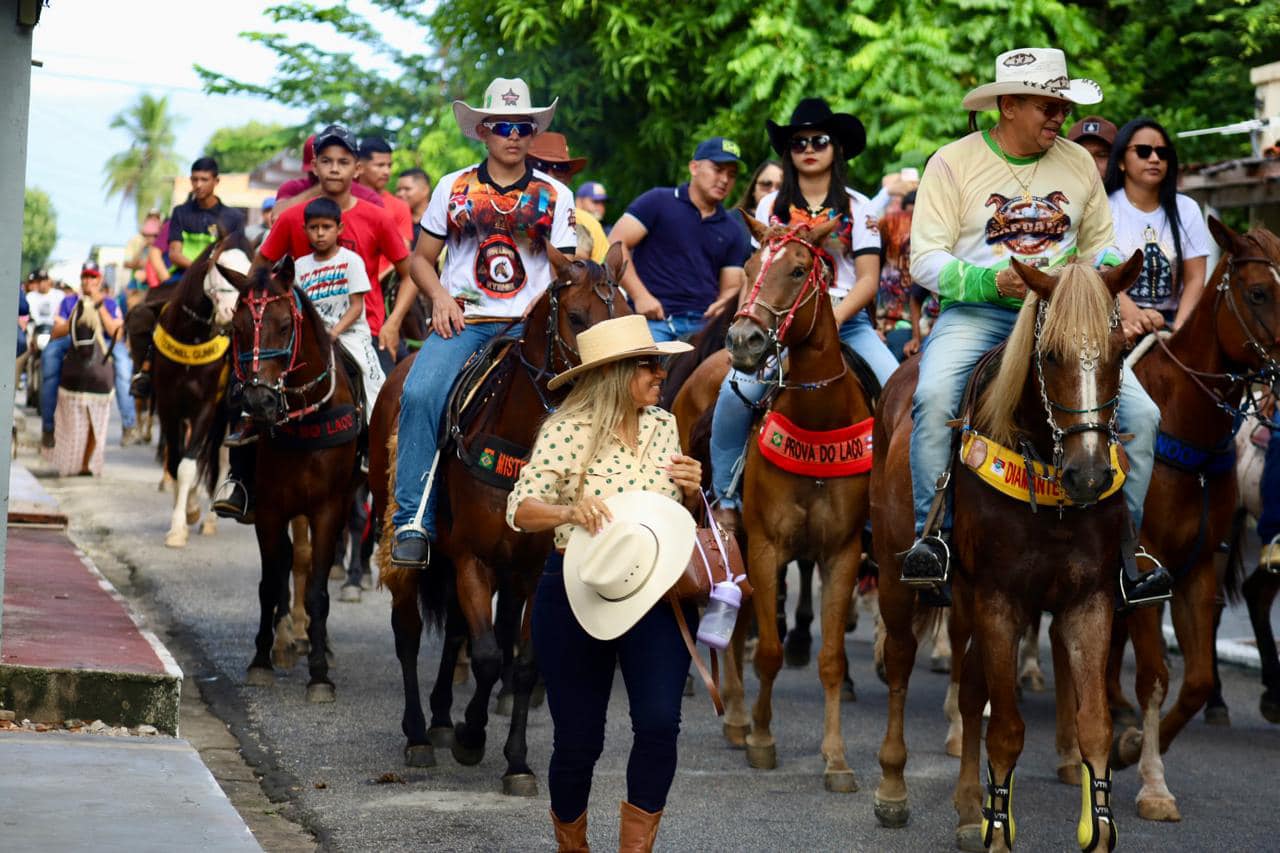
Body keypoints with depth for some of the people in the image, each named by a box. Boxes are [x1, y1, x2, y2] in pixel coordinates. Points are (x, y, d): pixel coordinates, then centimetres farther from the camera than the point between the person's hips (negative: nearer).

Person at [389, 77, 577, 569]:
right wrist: (440, 298, -4)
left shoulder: (554, 196, 11)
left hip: (527, 326, 0)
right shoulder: (454, 189, 11)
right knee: (420, 394, -27)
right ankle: (414, 521, -24)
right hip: (461, 321, 0)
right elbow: (421, 258, 14)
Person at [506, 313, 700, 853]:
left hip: (657, 592, 3)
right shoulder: (568, 429, -9)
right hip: (578, 595, -3)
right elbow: (521, 510, -13)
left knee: (659, 722, -14)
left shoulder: (664, 425, 6)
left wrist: (693, 489, -4)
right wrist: (570, 512, -32)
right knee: (578, 739, 3)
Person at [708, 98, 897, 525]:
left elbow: (868, 280, 1)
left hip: (845, 319, 0)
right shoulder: (772, 206, 13)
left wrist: (831, 320, -16)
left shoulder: (856, 207, 9)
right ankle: (726, 500, -13)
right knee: (736, 392, -27)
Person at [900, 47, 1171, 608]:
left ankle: (1123, 548, -1)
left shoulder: (1078, 163, 11)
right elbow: (925, 259, -6)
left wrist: (1105, 268, -4)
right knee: (934, 395, -34)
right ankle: (930, 531, -22)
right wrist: (995, 281, -23)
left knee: (1140, 414, -13)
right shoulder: (952, 163, -1)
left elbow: (1098, 244, 21)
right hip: (976, 313, -3)